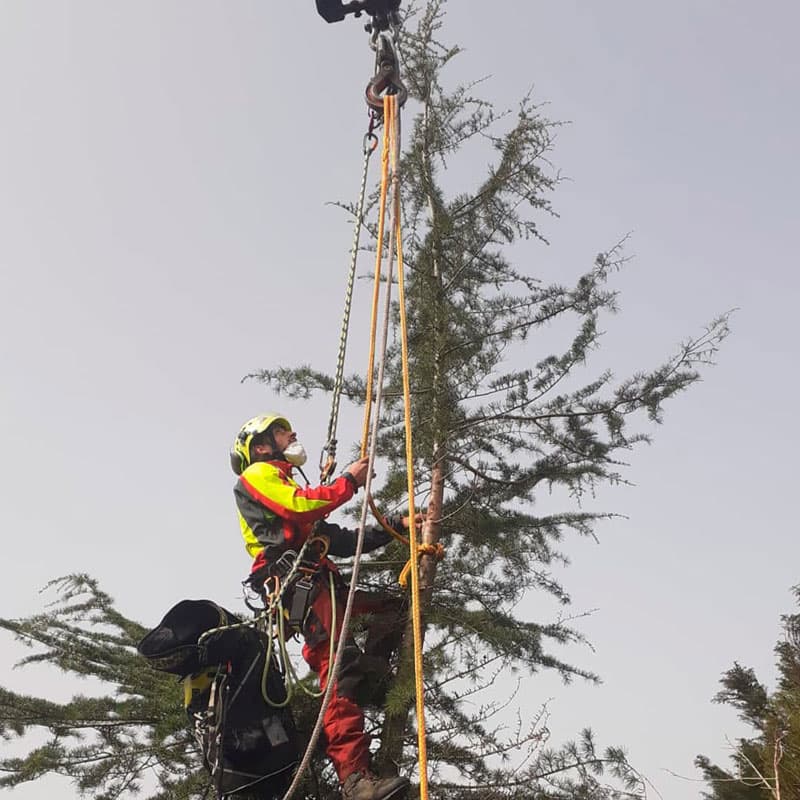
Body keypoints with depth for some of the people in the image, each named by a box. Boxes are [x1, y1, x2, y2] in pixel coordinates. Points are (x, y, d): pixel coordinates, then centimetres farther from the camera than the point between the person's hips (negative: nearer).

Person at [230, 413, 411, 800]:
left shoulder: (290, 488, 37)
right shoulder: (257, 474, 11)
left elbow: (342, 541, 32)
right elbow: (298, 507, -11)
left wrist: (395, 526, 27)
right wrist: (349, 481, 0)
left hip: (314, 581, 10)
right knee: (340, 667, -26)